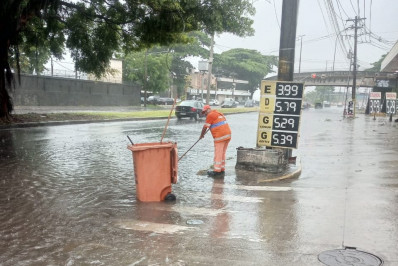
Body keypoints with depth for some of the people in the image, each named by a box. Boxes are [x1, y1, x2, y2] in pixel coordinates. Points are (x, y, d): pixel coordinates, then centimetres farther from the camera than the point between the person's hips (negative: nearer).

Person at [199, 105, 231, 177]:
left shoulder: (210, 115, -4)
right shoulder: (218, 113, 22)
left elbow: (205, 127, -3)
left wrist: (201, 135, 11)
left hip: (220, 136, -9)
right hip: (228, 134, 9)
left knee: (218, 154, -4)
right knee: (222, 153, 13)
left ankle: (216, 171, -1)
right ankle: (222, 170, 17)